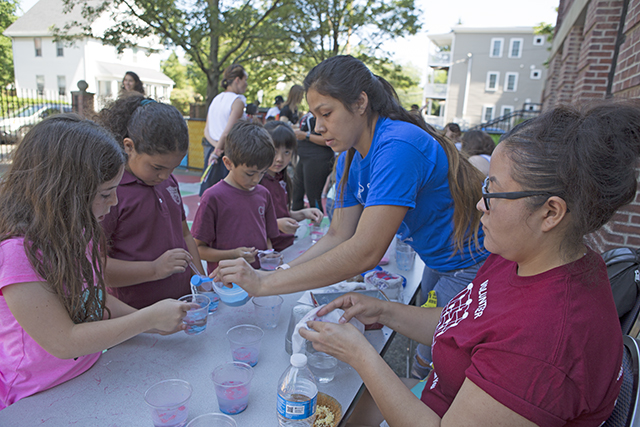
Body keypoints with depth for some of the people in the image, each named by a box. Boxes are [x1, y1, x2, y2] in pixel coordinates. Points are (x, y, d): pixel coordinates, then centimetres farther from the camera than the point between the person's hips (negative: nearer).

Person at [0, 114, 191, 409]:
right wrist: (151, 317, -17)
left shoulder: (80, 232, 2)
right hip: (36, 401, -6)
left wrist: (155, 325, -2)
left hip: (89, 375, 7)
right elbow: (63, 342, -22)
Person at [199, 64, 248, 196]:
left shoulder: (216, 99, 13)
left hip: (214, 152, 8)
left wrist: (216, 146, -2)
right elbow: (228, 132, -18)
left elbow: (206, 131, 11)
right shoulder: (238, 101, -10)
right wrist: (218, 149, -6)